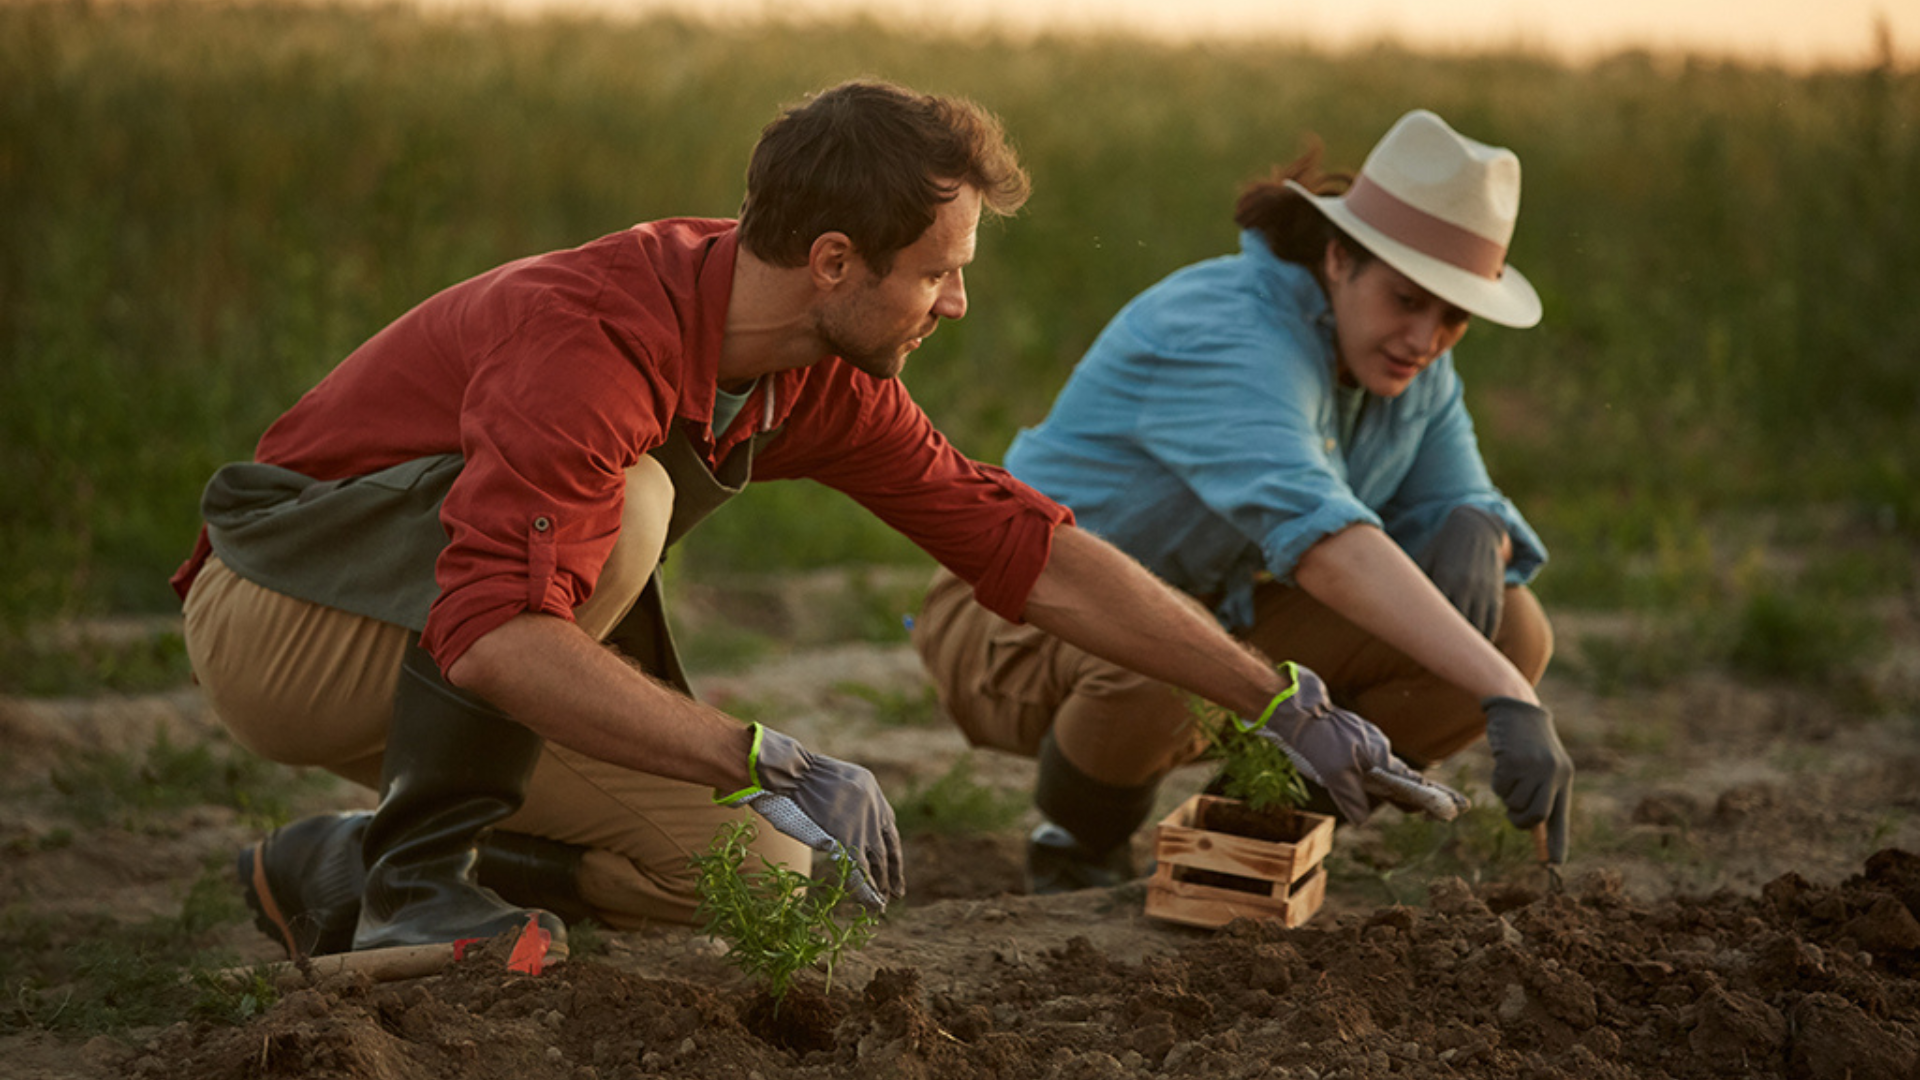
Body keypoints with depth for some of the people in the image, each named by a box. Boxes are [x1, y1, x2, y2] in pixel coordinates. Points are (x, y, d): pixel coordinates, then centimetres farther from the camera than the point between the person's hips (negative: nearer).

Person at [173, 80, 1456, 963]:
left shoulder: (822, 380, -7)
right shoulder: (592, 345, -34)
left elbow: (1030, 548, -3)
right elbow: (492, 632, -46)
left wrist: (1278, 698, -4)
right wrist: (749, 753, -52)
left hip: (436, 653, 8)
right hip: (279, 606, -8)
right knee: (616, 503, -34)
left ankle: (346, 870, 8)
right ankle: (421, 866, -21)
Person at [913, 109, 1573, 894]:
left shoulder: (1410, 360, -5)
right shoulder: (1228, 339, -32)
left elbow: (1453, 500, 3)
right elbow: (1315, 530, -47)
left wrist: (1475, 532, -25)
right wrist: (1508, 698, -55)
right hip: (1030, 618, -7)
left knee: (1510, 630, -10)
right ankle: (1078, 852, -9)